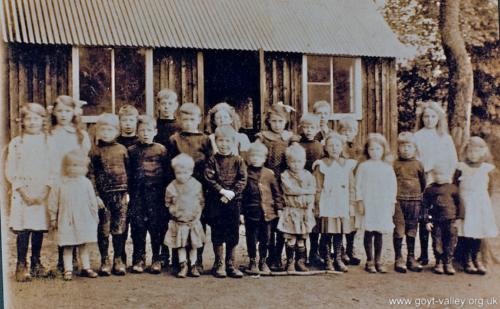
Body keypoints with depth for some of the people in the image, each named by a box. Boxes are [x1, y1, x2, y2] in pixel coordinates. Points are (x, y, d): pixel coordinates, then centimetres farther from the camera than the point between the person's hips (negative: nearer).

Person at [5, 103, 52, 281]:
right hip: (22, 193, -1)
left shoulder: (48, 142, 5)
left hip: (43, 193, 1)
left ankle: (36, 263, 19)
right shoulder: (16, 143, 3)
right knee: (22, 230, -5)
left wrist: (45, 190, -10)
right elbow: (10, 172, 0)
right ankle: (21, 265, 4)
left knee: (39, 229, 6)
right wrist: (23, 191, -9)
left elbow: (53, 169, 2)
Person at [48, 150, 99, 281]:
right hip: (66, 221, -1)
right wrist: (53, 219, 2)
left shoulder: (86, 183, 1)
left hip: (84, 220, 2)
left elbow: (92, 202, 6)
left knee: (84, 245, 11)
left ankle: (86, 268, 20)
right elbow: (53, 203, 2)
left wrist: (95, 217, 7)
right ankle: (68, 270, 9)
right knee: (67, 247, 3)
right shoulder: (60, 184, -3)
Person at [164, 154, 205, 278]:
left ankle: (193, 266, 20)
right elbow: (168, 202, 6)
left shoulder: (196, 185, -3)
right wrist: (173, 210, -6)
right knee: (180, 245, 4)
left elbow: (201, 201, 5)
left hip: (193, 221, 1)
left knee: (193, 245, 10)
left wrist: (198, 213, -2)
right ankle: (183, 265, 15)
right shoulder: (171, 187, -5)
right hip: (178, 222, -1)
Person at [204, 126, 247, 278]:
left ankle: (231, 265, 15)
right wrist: (221, 191, -17)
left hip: (234, 201, 1)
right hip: (216, 202, -1)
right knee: (217, 233, 5)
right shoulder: (212, 160, 1)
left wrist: (232, 192, -15)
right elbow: (209, 179, -7)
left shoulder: (238, 160, 4)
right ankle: (219, 264, 16)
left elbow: (242, 180, -2)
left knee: (233, 234, 6)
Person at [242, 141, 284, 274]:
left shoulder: (269, 174, 4)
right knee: (252, 239, 7)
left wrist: (279, 208, 5)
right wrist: (240, 211, -4)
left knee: (265, 239, 10)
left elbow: (276, 192, 9)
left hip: (267, 212, 2)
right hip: (251, 212, -2)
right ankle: (252, 262, 21)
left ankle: (263, 262, 24)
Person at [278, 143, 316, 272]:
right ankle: (290, 262, 9)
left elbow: (312, 192, 1)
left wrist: (309, 208, -8)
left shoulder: (308, 175, 7)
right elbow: (291, 189, -16)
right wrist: (306, 190, -10)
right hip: (291, 210, -3)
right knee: (291, 238, -1)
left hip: (305, 211, 3)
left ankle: (300, 262, 17)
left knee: (302, 238, 8)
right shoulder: (285, 175, -3)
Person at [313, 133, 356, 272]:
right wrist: (317, 205, -3)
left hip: (342, 204, 3)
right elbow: (318, 188, 0)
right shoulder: (321, 165, -1)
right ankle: (327, 260, 10)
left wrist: (351, 204, 5)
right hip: (327, 205, -3)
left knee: (339, 232, 9)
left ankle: (338, 259, 19)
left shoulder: (348, 164, 7)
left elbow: (351, 187, 9)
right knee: (327, 233, 0)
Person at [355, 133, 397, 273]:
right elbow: (359, 185, 0)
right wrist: (360, 202, -5)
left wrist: (392, 203, 6)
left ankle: (378, 260, 16)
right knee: (369, 233, 2)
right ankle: (369, 261, 10)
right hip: (368, 204, -2)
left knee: (379, 233, 8)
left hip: (384, 205, 2)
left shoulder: (388, 168, 8)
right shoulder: (363, 167, 1)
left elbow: (393, 186, 10)